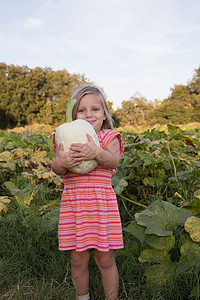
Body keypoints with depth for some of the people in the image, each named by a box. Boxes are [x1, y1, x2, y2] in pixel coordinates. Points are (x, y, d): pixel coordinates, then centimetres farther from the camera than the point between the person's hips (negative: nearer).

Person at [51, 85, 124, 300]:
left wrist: (97, 152, -40)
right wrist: (60, 163, -32)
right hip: (73, 204, 2)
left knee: (105, 259, 7)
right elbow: (57, 168, -8)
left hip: (101, 204, -2)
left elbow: (113, 161, -19)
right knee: (78, 259, 12)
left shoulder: (109, 137, 1)